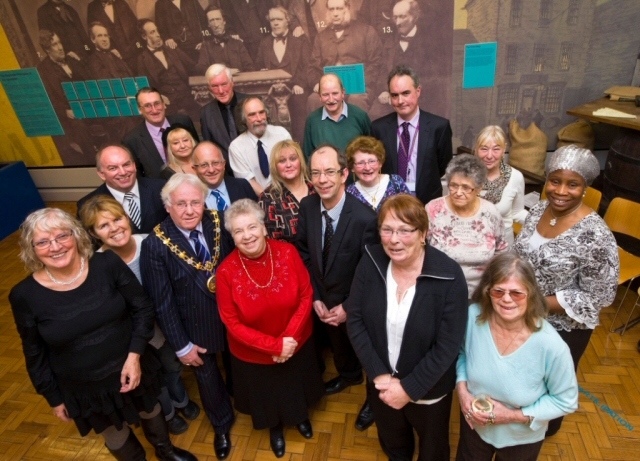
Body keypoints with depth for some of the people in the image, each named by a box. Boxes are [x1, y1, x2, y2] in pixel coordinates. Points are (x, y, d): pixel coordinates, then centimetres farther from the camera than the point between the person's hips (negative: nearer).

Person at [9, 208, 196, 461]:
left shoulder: (108, 264, -20)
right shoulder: (24, 295, -17)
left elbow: (142, 307, -10)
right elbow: (35, 354, -4)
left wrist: (134, 356, -18)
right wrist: (53, 397, 3)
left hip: (130, 369, 1)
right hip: (81, 387, -1)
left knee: (150, 412, 28)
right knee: (116, 438, 23)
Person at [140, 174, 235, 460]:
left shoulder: (219, 224, -14)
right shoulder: (155, 245, -21)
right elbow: (162, 303, -15)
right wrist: (181, 346, -11)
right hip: (196, 327, -2)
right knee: (208, 378, 23)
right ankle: (221, 425, 53)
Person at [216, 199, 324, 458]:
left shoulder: (288, 252, -21)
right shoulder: (226, 271, -25)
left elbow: (306, 295, -13)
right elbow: (232, 323, -19)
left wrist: (289, 337, -21)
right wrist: (274, 345, -22)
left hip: (297, 345, 2)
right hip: (253, 355, -1)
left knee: (297, 387, 30)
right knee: (266, 395, 28)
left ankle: (300, 415, 65)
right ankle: (275, 427, 62)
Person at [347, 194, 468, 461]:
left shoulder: (449, 277, -25)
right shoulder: (370, 263, -16)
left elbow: (448, 346, -21)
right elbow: (355, 321, -12)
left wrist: (409, 388, -18)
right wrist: (379, 375, -17)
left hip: (428, 388, -3)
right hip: (380, 382, 3)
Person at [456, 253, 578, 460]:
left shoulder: (551, 345, -30)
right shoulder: (473, 316, -23)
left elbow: (566, 401, -14)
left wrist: (516, 416, -21)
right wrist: (461, 388, -17)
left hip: (522, 438, -2)